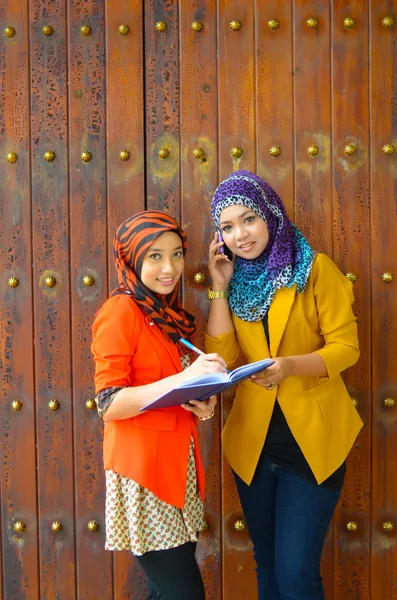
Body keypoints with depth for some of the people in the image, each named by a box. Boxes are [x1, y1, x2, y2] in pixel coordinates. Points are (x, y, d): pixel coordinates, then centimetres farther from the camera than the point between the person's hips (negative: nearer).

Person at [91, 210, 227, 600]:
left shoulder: (170, 314, 13)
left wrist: (201, 403, 0)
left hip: (178, 462, 8)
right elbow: (109, 403, -17)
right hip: (142, 466, -8)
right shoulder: (120, 311, -11)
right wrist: (184, 378, -27)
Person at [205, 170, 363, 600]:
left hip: (311, 440, -4)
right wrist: (220, 287, -7)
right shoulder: (234, 281, 7)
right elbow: (221, 360, -4)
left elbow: (346, 346, -10)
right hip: (252, 443, 5)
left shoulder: (315, 268, -6)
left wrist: (291, 365, -27)